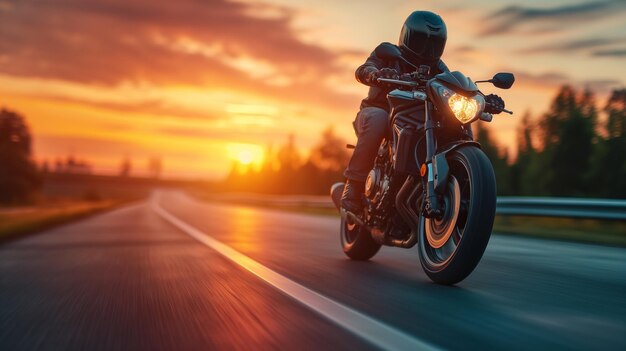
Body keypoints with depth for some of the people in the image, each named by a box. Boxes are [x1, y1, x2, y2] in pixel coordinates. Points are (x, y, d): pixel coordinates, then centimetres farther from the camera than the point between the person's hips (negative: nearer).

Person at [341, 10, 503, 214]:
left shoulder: (437, 69, 11)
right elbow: (363, 70, -22)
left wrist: (483, 101, -23)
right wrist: (377, 73, -47)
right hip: (380, 111, -4)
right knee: (378, 120, -41)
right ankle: (354, 183, -35)